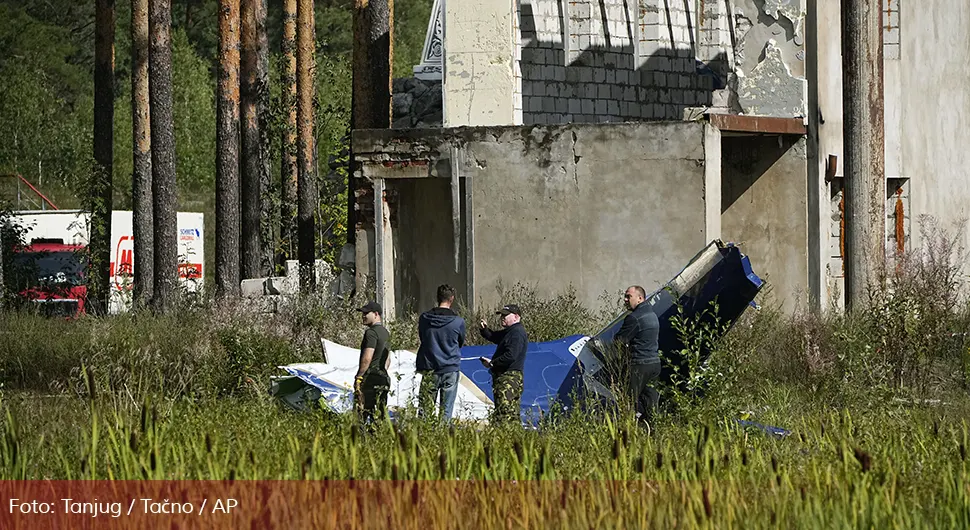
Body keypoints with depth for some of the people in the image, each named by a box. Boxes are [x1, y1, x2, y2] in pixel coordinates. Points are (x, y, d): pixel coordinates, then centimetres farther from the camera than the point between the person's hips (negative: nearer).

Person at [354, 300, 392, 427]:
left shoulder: (371, 332, -13)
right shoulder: (386, 332, 17)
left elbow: (367, 358, -19)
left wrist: (358, 377, -13)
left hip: (369, 378, -9)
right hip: (383, 380, 9)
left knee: (360, 415, -10)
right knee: (380, 415, 8)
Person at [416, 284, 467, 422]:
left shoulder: (424, 318, -2)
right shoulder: (458, 321, -7)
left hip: (429, 369, 1)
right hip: (451, 369, -1)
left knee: (425, 408, 2)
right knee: (446, 410, 2)